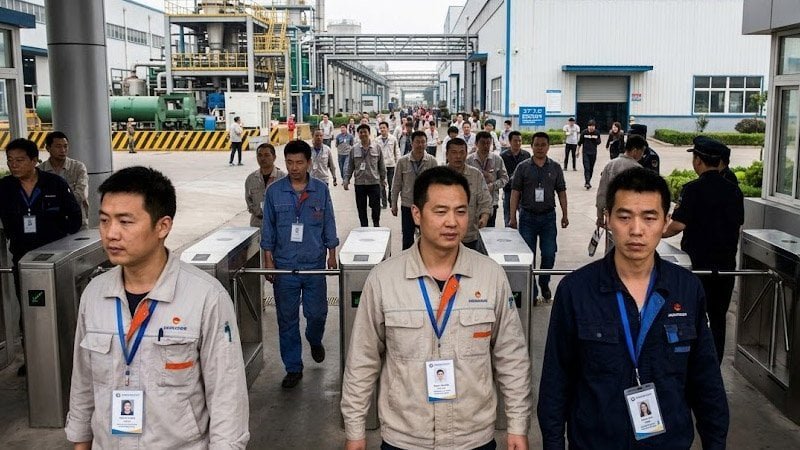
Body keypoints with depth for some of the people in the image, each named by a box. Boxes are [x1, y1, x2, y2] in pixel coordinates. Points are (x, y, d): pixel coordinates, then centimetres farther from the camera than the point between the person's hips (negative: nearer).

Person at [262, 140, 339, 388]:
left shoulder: (321, 190, 1)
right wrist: (268, 260, 0)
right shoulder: (274, 191, -1)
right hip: (284, 265, 0)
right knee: (287, 319, 5)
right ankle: (293, 368, 18)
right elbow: (268, 229, 3)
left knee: (317, 312, 5)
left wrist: (332, 254, 7)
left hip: (314, 264, 0)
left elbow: (329, 224, 7)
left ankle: (315, 340, 39)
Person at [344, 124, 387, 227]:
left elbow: (381, 165, 7)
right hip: (359, 183, 1)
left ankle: (376, 224, 22)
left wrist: (383, 179, 9)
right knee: (361, 209, 8)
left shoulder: (376, 148, 1)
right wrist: (346, 180, 0)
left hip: (374, 182, -1)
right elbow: (350, 167, 6)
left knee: (376, 207, 2)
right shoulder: (354, 149, 2)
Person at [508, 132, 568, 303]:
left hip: (548, 216, 1)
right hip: (527, 216, -1)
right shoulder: (523, 167, -1)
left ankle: (544, 284, 27)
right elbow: (515, 192, -2)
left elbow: (561, 192, 9)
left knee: (549, 254, 3)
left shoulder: (555, 167, 5)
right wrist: (512, 217, -6)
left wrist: (565, 215, 5)